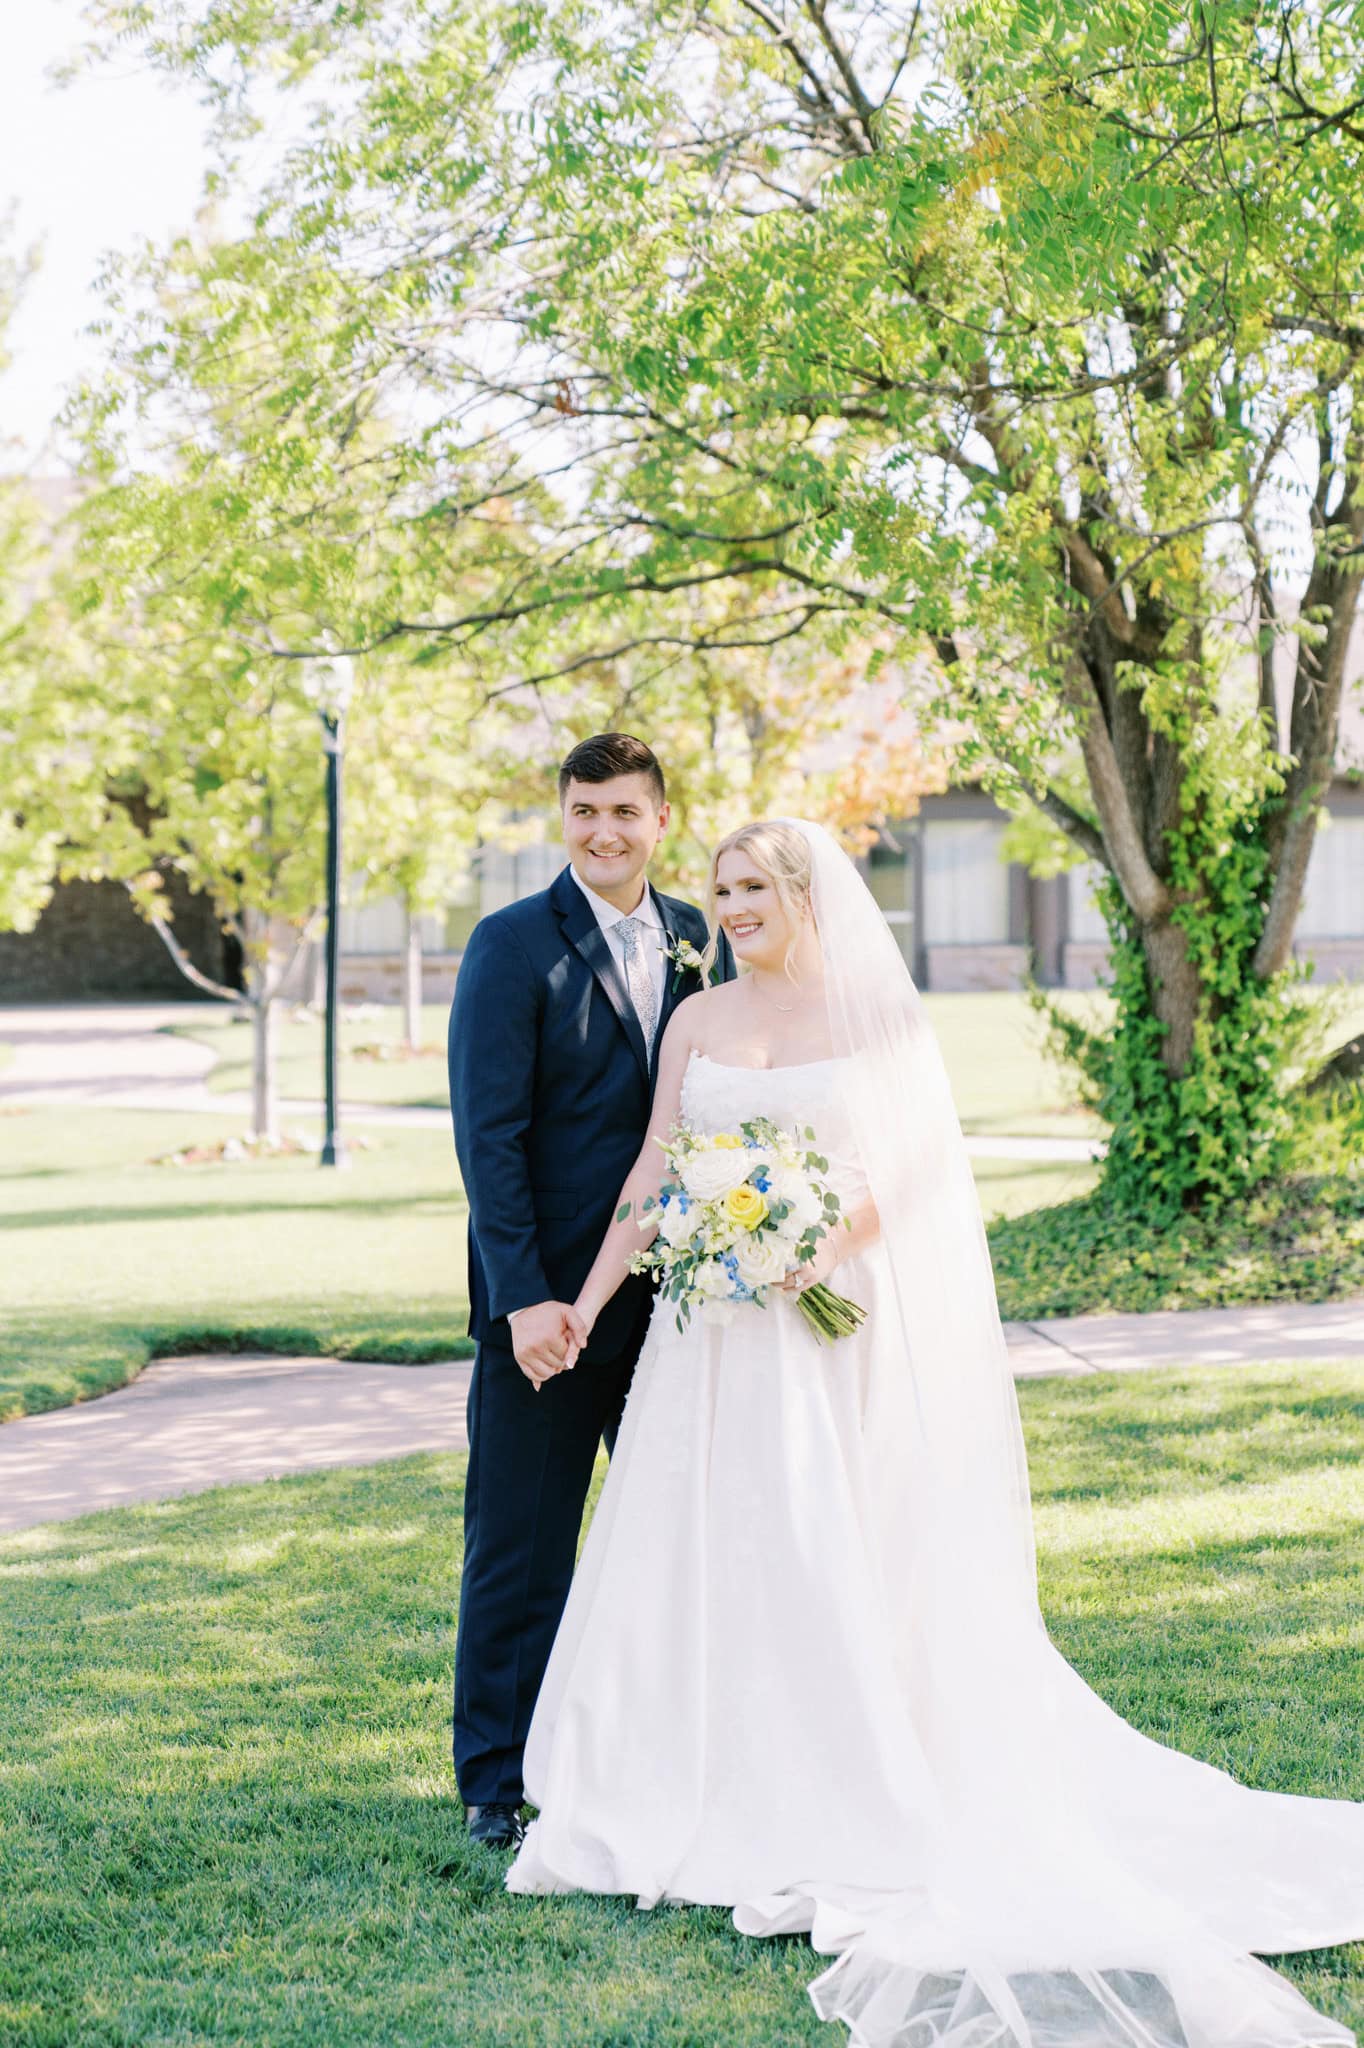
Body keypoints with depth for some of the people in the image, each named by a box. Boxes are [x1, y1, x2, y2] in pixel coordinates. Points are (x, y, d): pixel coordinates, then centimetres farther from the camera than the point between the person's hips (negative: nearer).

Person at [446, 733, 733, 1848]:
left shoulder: (701, 940, 7)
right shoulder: (513, 945, -8)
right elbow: (489, 1134, -12)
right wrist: (523, 1297, -19)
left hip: (677, 1293, 5)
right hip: (549, 1300, -4)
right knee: (521, 1547, 6)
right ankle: (499, 1783, 18)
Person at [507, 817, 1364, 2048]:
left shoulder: (875, 1012, 1)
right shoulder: (698, 1022, 10)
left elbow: (914, 1159, -5)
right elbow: (653, 1169, 7)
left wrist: (831, 1240, -21)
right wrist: (587, 1300, 0)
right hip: (714, 1327, 4)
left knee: (834, 1548, -4)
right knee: (700, 1547, 2)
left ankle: (844, 1800, 4)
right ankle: (719, 1795, 10)